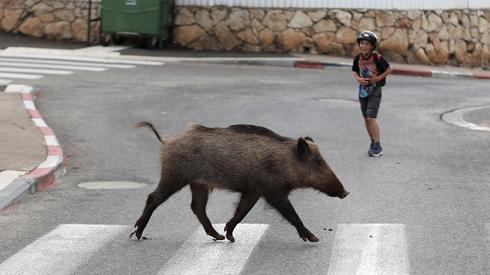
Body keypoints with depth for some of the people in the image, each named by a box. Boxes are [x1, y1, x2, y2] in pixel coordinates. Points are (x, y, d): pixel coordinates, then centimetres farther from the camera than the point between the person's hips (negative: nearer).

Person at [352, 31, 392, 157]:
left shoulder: (377, 58, -17)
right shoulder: (358, 58, -2)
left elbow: (389, 69, -7)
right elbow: (354, 71, 13)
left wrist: (379, 78, -17)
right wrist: (358, 78, -7)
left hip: (375, 89, -6)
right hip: (363, 89, 6)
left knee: (371, 117, -14)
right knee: (366, 119, 10)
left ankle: (377, 146, -9)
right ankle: (373, 142, 24)